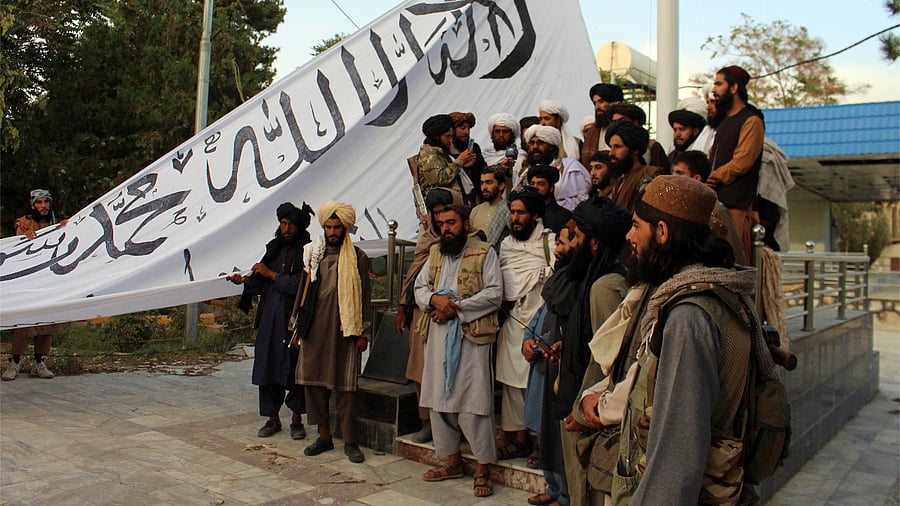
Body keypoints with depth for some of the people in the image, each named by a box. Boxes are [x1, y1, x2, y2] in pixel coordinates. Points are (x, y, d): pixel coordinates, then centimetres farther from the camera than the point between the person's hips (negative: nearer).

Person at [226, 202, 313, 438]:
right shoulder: (275, 248, 14)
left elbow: (298, 285, -16)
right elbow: (262, 285, 17)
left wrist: (270, 274, -7)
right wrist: (245, 280, -2)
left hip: (294, 320, -6)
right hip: (269, 317, 6)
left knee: (294, 369, 1)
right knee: (267, 365, 7)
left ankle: (296, 419, 16)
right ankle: (273, 418, 19)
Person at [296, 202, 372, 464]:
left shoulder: (357, 258, 2)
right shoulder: (312, 253, 11)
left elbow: (364, 296, 2)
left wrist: (363, 332, -2)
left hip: (344, 330, -3)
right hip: (315, 329, 4)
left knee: (344, 386, -2)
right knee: (313, 382, 6)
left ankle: (350, 441, 7)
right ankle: (324, 436, 19)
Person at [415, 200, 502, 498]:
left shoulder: (484, 252, -1)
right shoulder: (435, 253, 17)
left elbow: (494, 294, -9)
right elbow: (420, 288, 15)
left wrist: (456, 308, -14)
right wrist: (435, 299, -8)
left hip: (472, 335, -6)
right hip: (438, 335, 6)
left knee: (474, 402, -5)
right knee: (440, 399, 10)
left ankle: (482, 469, 5)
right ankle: (453, 461, 24)